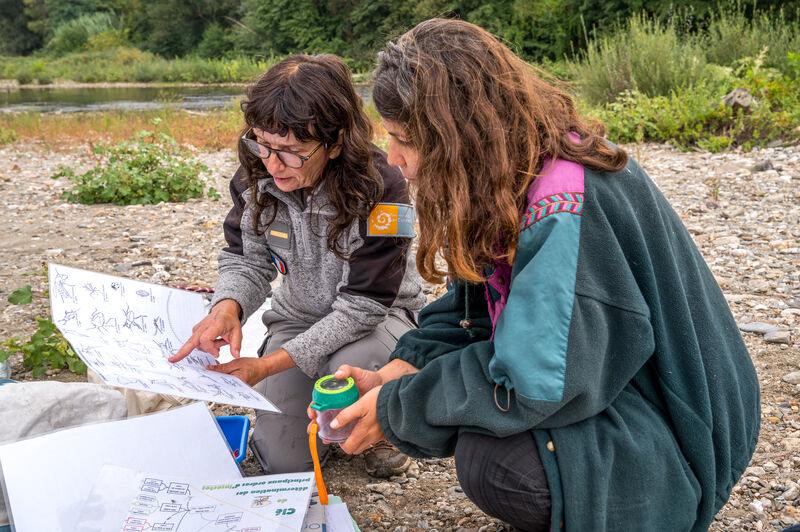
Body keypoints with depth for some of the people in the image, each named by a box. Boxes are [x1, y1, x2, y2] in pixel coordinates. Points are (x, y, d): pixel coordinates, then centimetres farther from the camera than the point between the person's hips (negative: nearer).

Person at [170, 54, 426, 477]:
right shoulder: (255, 178, -15)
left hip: (380, 316, -3)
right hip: (300, 317, 3)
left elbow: (361, 307, -27)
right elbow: (247, 260, -2)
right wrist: (228, 306, -27)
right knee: (281, 458, -12)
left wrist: (268, 364, -32)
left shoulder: (380, 190, -30)